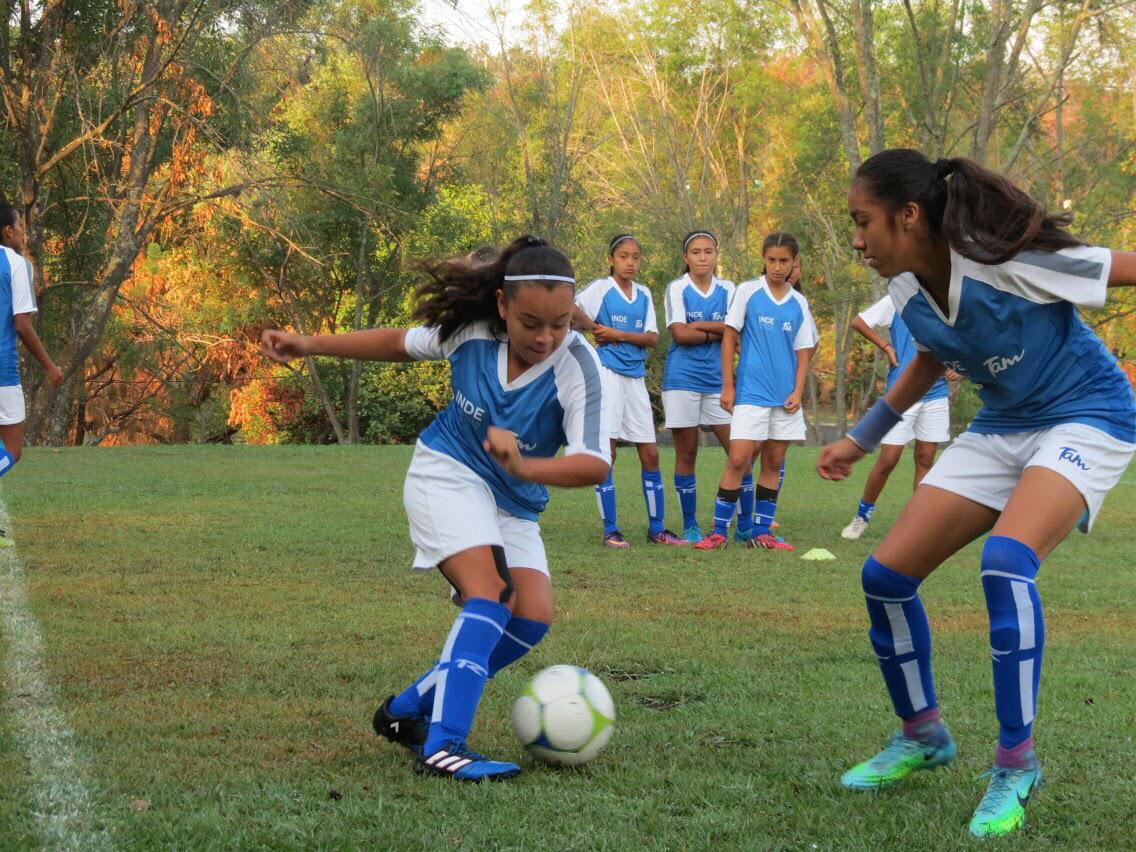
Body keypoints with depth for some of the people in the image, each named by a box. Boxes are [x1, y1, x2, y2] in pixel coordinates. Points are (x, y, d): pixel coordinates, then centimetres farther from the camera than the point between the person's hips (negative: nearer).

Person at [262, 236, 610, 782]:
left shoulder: (578, 365, -23)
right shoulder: (472, 329, -18)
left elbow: (593, 465, -32)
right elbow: (402, 343, 4)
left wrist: (524, 467, -49)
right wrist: (310, 345, 1)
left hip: (514, 505, 3)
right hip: (447, 472, -3)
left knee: (533, 617, -14)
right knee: (492, 594, -26)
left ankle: (408, 711, 2)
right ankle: (442, 745, -35)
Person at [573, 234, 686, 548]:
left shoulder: (643, 294, 12)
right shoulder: (601, 288, -2)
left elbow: (652, 338, 1)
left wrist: (618, 335, -9)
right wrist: (593, 328, -11)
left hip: (635, 377, 5)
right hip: (607, 373, -5)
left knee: (650, 453, 6)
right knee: (607, 451, -4)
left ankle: (656, 529, 14)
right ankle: (610, 531, 1)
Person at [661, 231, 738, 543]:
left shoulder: (727, 290, 9)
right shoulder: (677, 289, 0)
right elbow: (679, 334, -12)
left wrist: (699, 325, -12)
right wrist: (718, 332, -6)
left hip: (718, 380, 3)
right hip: (683, 380, -3)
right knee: (686, 454, 2)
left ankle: (746, 523, 6)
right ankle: (690, 526, 11)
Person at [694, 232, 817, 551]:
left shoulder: (799, 303, 8)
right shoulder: (747, 292, -1)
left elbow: (803, 351, 10)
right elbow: (729, 337, 0)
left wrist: (797, 391, -2)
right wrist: (727, 385, -4)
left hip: (785, 396, 4)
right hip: (751, 393, -4)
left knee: (773, 462, 6)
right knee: (738, 459, -11)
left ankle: (761, 532, 13)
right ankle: (718, 531, -4)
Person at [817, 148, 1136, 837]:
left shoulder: (1007, 263, -27)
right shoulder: (908, 293, -5)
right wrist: (862, 439, 22)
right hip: (1000, 430, 8)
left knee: (1006, 559, -33)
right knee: (886, 573, -2)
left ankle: (1017, 763, -18)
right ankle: (923, 736, 20)